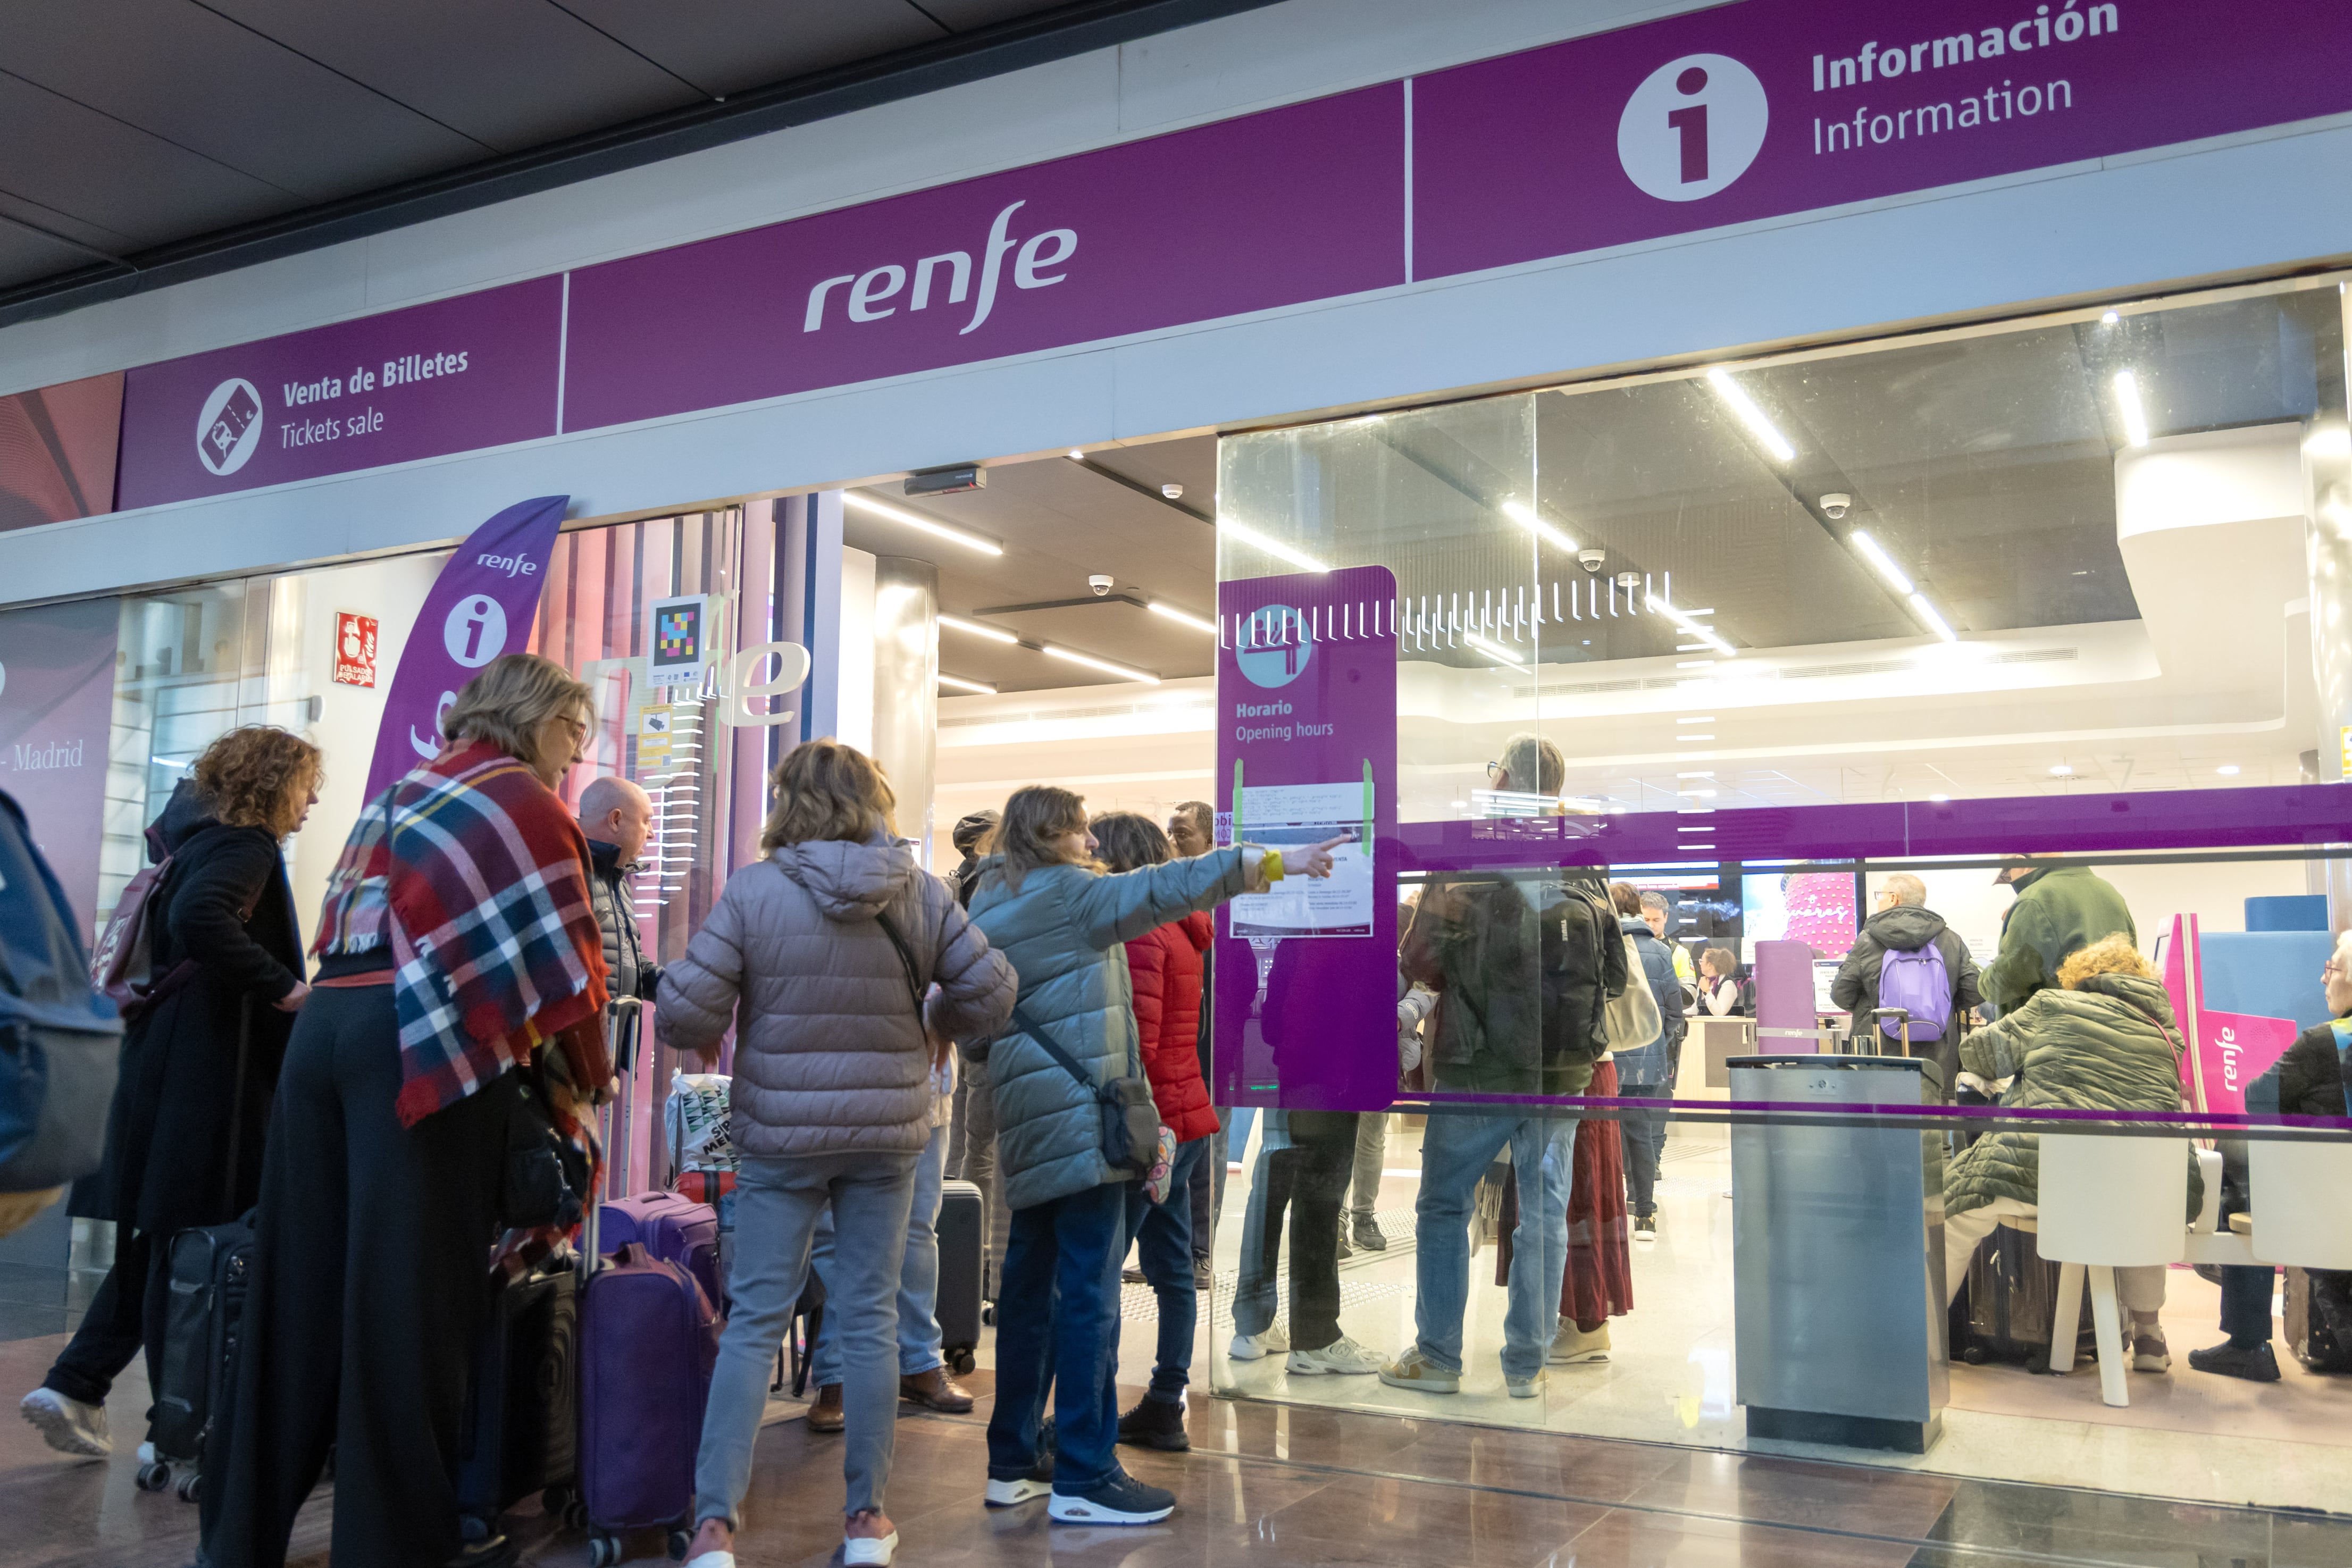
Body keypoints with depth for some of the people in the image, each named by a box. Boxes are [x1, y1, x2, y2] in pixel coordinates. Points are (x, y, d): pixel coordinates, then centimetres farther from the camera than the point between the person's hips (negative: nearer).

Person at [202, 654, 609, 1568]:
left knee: (304, 1280, 12)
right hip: (426, 1051, -8)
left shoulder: (409, 792, 23)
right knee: (409, 1292, -2)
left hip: (327, 1025, 8)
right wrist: (585, 1075, 7)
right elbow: (558, 957, -7)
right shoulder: (521, 800, -1)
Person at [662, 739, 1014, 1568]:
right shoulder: (922, 893, -5)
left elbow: (684, 1011, -14)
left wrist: (707, 1038, 8)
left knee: (755, 1323, 7)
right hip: (888, 1134, 2)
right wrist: (935, 1025, 17)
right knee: (868, 1319, 11)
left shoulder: (752, 891, -12)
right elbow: (990, 994, -2)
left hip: (781, 1135, -2)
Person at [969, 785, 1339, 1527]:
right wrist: (1275, 864, -17)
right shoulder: (1067, 893, -8)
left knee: (1031, 1285, 13)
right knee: (1089, 1291, -6)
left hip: (1028, 1124, 9)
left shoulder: (990, 905, 17)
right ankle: (1083, 1479, -4)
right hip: (1082, 1119, -9)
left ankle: (1012, 1464, 20)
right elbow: (1164, 889, -17)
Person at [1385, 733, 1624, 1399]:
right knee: (1544, 1213, 10)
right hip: (1562, 1070, 3)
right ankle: (1527, 1363, 15)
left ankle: (1438, 1357, 14)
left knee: (1444, 1206, 10)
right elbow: (1615, 974, 10)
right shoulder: (1586, 868, 2)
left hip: (1478, 1066, -3)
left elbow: (1419, 958, -10)